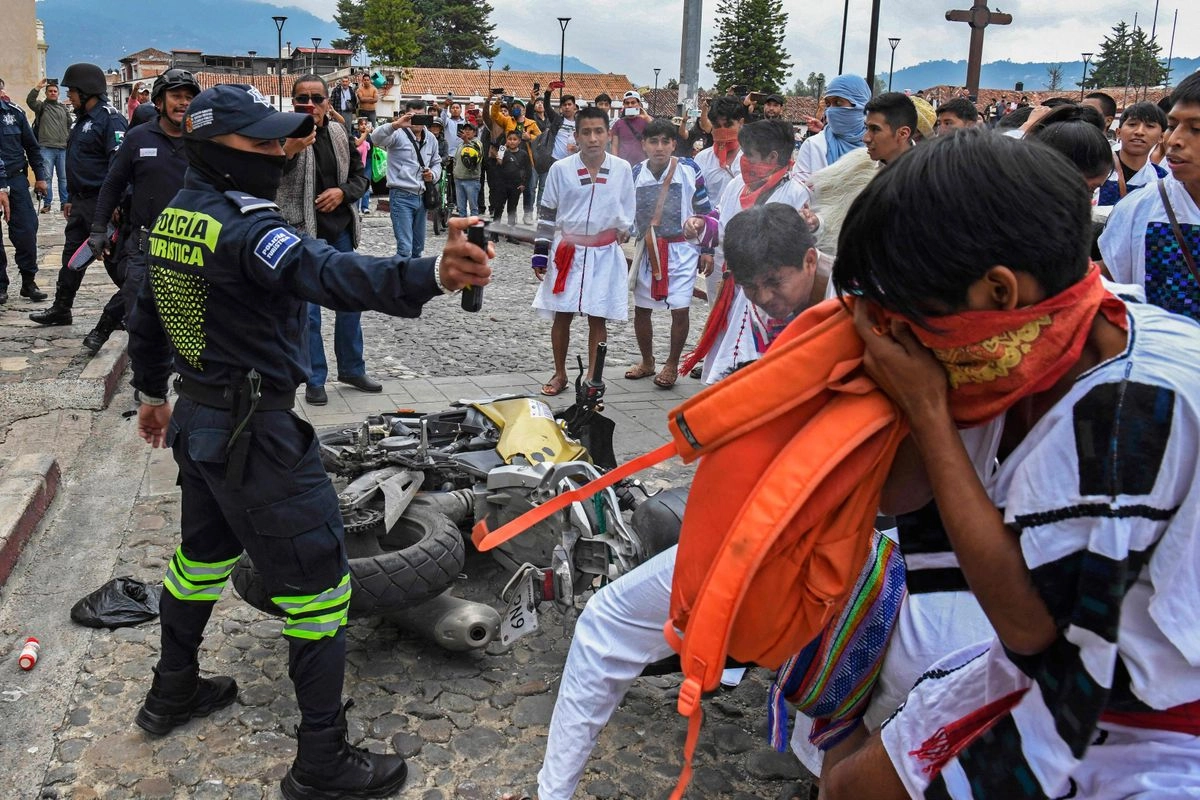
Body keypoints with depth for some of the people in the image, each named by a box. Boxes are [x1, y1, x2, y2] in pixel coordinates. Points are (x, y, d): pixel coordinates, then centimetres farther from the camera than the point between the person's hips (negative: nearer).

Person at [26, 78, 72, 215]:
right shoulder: (41, 106, 6)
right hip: (46, 148, -3)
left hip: (63, 148, 3)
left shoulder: (63, 108, 16)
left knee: (64, 177, 6)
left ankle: (65, 202, 12)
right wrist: (38, 87, -23)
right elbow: (30, 101, -14)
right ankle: (47, 203, 2)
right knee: (47, 177, -3)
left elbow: (69, 126, 19)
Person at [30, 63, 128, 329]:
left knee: (113, 256, -3)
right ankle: (61, 309, 24)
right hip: (81, 202, 10)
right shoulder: (82, 120, 17)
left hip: (101, 202, -10)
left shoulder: (110, 118, -14)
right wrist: (72, 199, 23)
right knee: (72, 255, 15)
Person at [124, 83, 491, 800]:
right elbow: (330, 274, -43)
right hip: (254, 432, -10)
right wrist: (431, 276, -59)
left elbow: (146, 318, 19)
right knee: (317, 580, -1)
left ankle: (174, 693, 47)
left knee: (204, 551, 27)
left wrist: (152, 392, 34)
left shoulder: (172, 220, 6)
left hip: (198, 418, 10)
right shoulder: (244, 227, -23)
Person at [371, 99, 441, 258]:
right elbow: (376, 138, -27)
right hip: (401, 196, -7)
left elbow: (436, 163, 26)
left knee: (418, 248, 16)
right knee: (405, 249, -14)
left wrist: (433, 175, 3)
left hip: (422, 197, 7)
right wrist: (395, 125, -43)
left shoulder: (431, 139, 13)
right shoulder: (398, 134, -9)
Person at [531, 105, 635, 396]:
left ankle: (593, 377, 15)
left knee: (598, 318, 4)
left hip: (605, 254, 0)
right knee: (562, 315, 6)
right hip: (567, 251, 0)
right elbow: (547, 212, 3)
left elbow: (628, 210, 12)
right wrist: (540, 252, 2)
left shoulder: (622, 169, -2)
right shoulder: (561, 169, -3)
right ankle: (559, 374, 22)